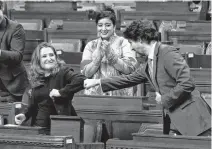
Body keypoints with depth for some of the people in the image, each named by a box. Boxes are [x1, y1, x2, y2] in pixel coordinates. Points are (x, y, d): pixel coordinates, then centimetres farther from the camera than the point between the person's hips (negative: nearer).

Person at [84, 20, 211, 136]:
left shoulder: (167, 53, -13)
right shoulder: (150, 62, 17)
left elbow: (187, 83, -21)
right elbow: (130, 79, 29)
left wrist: (165, 99, -10)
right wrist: (97, 82, 31)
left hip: (192, 117, -9)